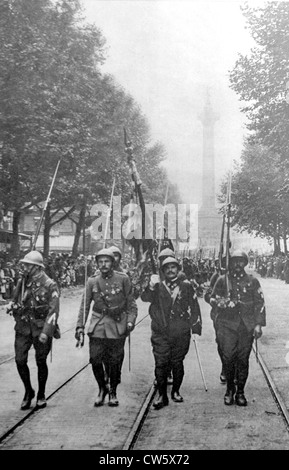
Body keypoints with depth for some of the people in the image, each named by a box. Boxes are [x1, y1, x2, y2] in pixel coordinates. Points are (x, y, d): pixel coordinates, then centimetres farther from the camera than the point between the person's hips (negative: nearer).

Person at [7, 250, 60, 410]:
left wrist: (46, 332, -22)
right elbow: (15, 299, 19)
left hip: (41, 327, -4)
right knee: (20, 360, -2)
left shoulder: (49, 285, -11)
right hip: (23, 327, 4)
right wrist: (12, 306, -6)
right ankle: (28, 391, 20)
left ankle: (41, 395, 25)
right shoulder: (21, 282, 5)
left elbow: (53, 310, -14)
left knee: (41, 362, 6)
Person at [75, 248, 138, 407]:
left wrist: (130, 321, -9)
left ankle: (113, 392, 25)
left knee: (115, 361, 5)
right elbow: (84, 305, 6)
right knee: (95, 360, -2)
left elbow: (131, 304, 3)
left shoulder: (123, 279, -2)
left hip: (117, 326, -1)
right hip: (97, 327, 1)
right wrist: (80, 326, 0)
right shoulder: (92, 281, 2)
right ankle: (102, 389, 22)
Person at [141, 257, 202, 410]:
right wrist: (151, 286, -31)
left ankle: (176, 392, 26)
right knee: (161, 364, -3)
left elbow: (194, 308, 9)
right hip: (161, 333, -1)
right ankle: (161, 395, 7)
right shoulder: (157, 287, 6)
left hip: (181, 334, 1)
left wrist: (196, 328, 4)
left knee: (178, 363, 10)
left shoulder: (186, 287, 7)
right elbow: (145, 298, -12)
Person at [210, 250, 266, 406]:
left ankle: (240, 392, 15)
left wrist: (258, 324, -1)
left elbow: (260, 303, 7)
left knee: (243, 360, 3)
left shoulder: (252, 281, 8)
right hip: (227, 325, -1)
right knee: (228, 358, -2)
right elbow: (213, 299, 9)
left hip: (247, 326, 1)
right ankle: (230, 389, 16)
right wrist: (223, 303, -13)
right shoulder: (222, 280, 6)